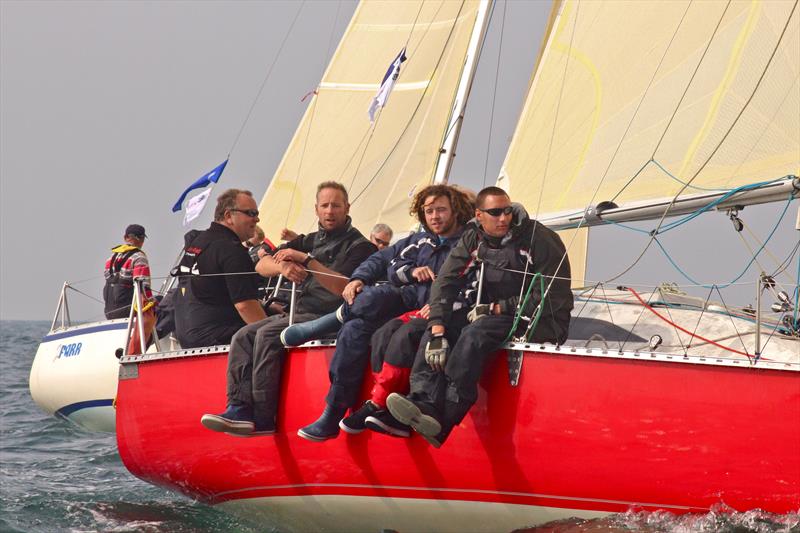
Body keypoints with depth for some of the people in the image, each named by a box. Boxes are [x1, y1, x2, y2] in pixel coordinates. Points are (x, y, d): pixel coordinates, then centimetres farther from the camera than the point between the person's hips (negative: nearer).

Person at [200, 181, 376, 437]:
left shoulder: (359, 246, 0)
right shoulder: (310, 241, 21)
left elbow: (342, 287, -16)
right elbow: (261, 265, 11)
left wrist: (306, 260, -16)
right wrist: (282, 267, -12)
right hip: (298, 314, 8)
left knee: (268, 335, -27)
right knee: (243, 336, -11)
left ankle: (263, 418, -28)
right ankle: (240, 409, -24)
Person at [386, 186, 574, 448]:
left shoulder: (537, 238, -14)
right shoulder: (473, 239, 3)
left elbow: (552, 297, -17)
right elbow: (445, 282, -3)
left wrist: (496, 308, -16)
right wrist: (438, 332, -18)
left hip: (543, 321, -7)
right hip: (495, 314, 7)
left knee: (476, 332, -33)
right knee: (435, 328, -14)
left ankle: (443, 421, -40)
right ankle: (424, 404, -34)